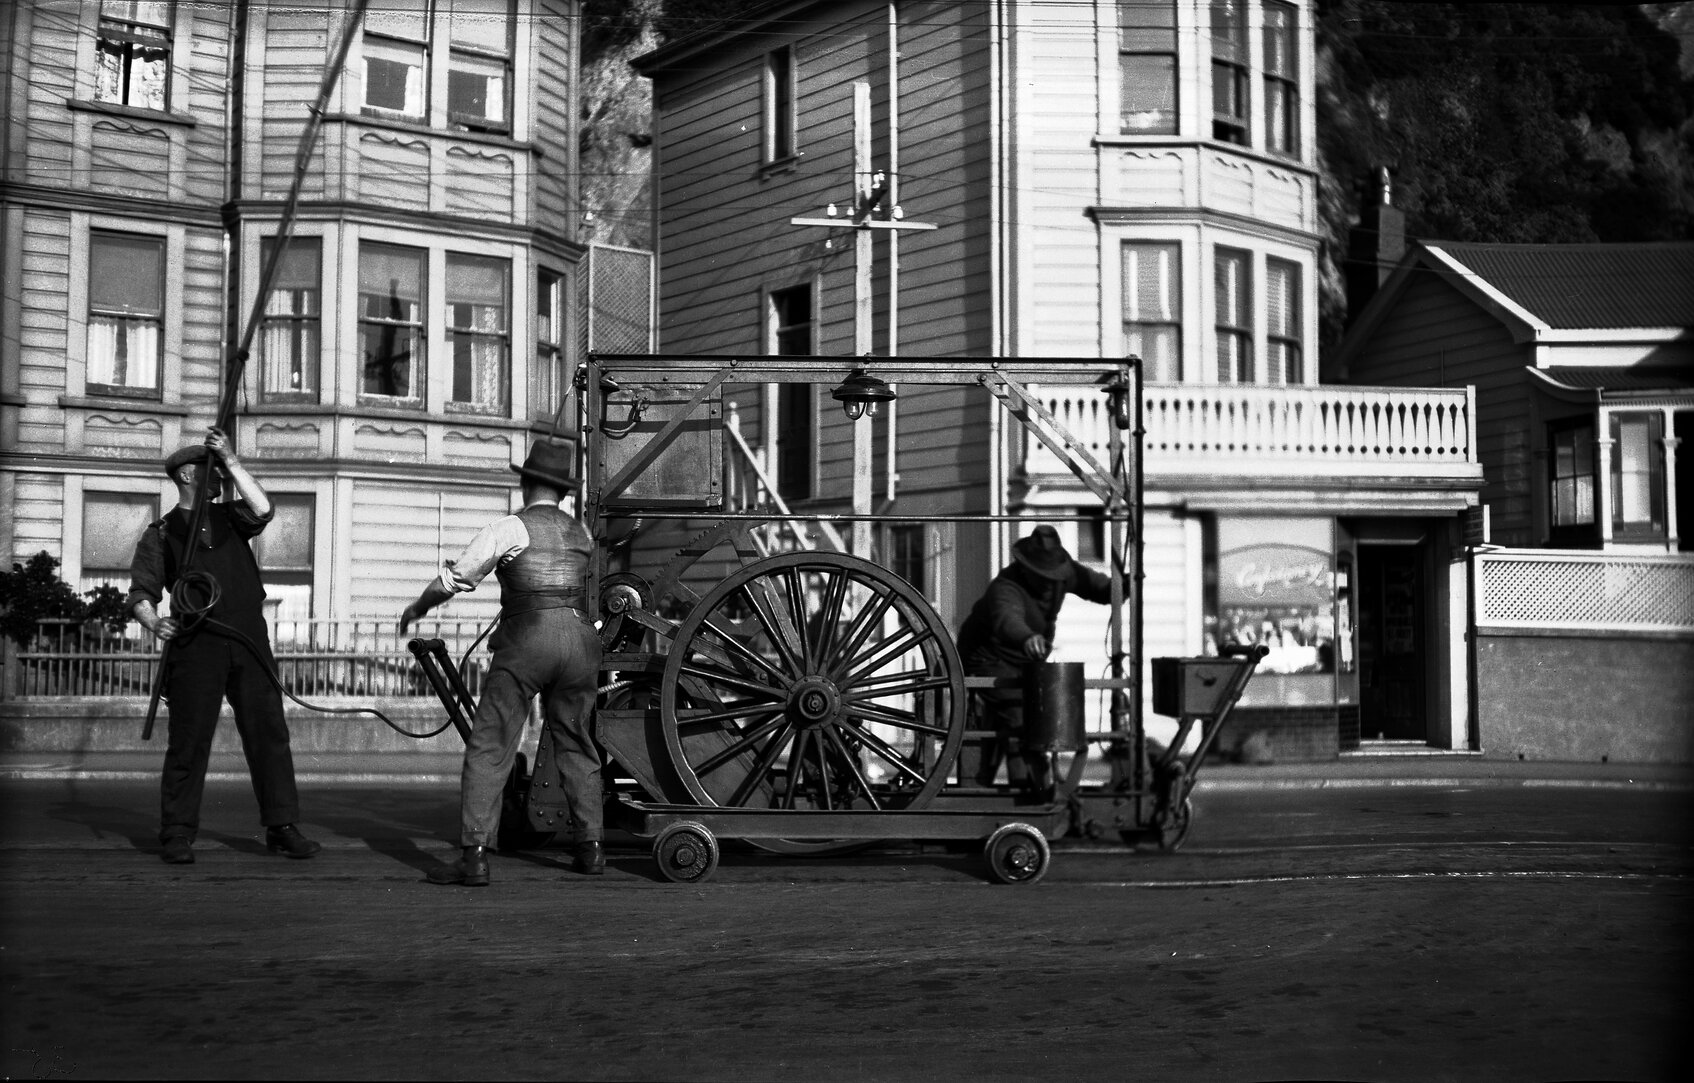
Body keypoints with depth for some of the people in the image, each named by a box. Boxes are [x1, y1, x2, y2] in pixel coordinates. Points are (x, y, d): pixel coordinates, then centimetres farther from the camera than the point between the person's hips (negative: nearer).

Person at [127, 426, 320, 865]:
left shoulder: (228, 517, 19)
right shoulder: (160, 533, 10)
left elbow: (262, 509, -3)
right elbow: (141, 592, 3)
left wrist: (231, 461, -3)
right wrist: (154, 622, -17)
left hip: (249, 640, 3)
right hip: (196, 645, -3)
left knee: (270, 733, 0)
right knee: (189, 741, -3)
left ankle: (281, 828, 5)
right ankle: (178, 835, 6)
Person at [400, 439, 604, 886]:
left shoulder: (509, 529, 1)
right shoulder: (581, 533, 16)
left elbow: (453, 578, 3)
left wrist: (417, 606, 20)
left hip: (526, 642, -5)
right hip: (579, 639, 5)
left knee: (489, 748, -3)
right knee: (576, 745, 18)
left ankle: (474, 856, -10)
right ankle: (591, 848, 18)